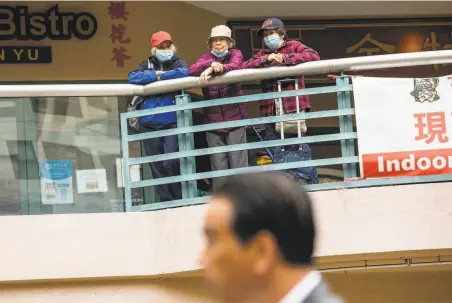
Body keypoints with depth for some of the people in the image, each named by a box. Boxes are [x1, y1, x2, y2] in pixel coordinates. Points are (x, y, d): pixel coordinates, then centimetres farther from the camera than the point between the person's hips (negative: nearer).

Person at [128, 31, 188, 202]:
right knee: (157, 166, 3)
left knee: (171, 163, -14)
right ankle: (166, 201, 10)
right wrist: (155, 75, -8)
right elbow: (132, 78, -2)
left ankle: (180, 199, -1)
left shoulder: (178, 62, 9)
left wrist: (161, 77, -7)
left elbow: (184, 72, -15)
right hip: (149, 123, 3)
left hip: (172, 121, -3)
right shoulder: (147, 65, 15)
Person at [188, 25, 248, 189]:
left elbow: (235, 66, -16)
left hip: (235, 118, -2)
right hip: (213, 119, 2)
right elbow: (191, 71, -8)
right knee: (218, 165, 2)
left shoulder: (235, 54, 8)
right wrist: (211, 64, -24)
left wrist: (211, 70, -30)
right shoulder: (206, 58, 12)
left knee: (238, 161, -5)